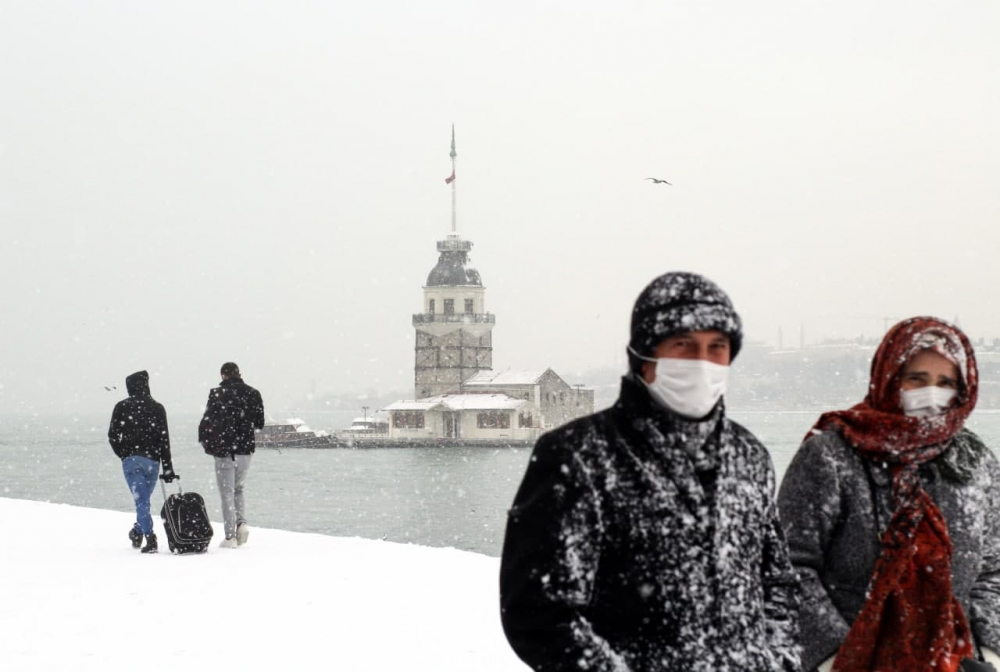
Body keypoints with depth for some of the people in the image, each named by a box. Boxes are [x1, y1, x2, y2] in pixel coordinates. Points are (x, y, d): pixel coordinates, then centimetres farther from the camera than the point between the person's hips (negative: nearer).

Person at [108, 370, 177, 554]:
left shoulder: (122, 407, 0)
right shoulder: (157, 408, 3)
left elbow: (113, 436, 0)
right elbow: (164, 440, 0)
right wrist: (168, 468, 1)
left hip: (131, 460, -2)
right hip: (152, 460, 2)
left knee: (141, 500, -5)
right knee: (143, 499, 17)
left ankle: (150, 537, -17)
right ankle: (138, 533, 29)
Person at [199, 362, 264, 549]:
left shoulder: (217, 393, -10)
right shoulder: (252, 394, 2)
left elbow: (208, 421, -13)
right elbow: (260, 423, 7)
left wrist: (205, 441, 3)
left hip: (224, 450, -4)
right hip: (246, 449, 4)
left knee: (227, 493, 3)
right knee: (238, 488, 21)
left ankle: (230, 536, 0)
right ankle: (241, 523, -1)